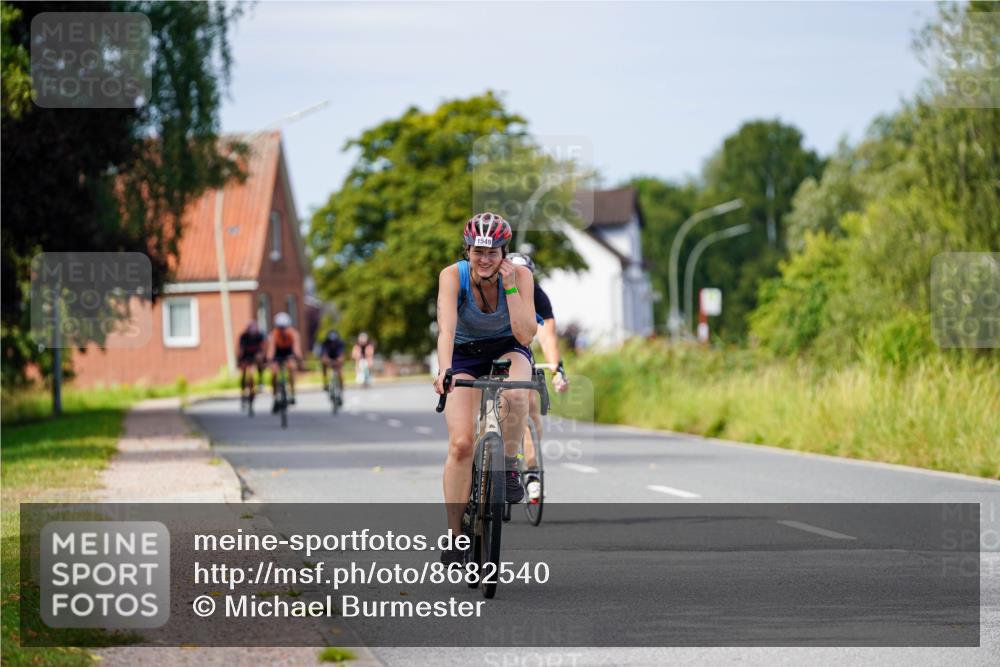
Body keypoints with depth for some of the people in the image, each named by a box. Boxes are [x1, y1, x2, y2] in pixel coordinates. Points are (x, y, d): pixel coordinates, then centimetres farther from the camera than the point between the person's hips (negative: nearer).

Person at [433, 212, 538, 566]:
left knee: (514, 395, -37)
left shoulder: (520, 275, -22)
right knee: (460, 444, -17)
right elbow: (446, 328, -37)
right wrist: (444, 371, -53)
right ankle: (454, 535, -9)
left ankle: (510, 467, -12)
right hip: (465, 354, 0)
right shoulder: (453, 275, -24)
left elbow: (525, 335, -28)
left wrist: (509, 287, -33)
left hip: (508, 350, 0)